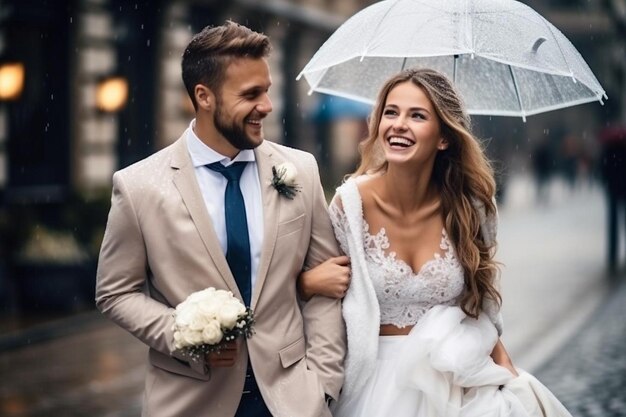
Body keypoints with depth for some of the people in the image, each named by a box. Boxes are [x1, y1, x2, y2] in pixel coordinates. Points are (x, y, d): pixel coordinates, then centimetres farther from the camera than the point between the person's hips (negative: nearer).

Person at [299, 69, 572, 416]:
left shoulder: (471, 205, -8)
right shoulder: (351, 202, -12)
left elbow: (482, 303, 7)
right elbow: (322, 279, 2)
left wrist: (506, 369, 1)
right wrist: (308, 282, -19)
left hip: (460, 377, 1)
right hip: (380, 381, 0)